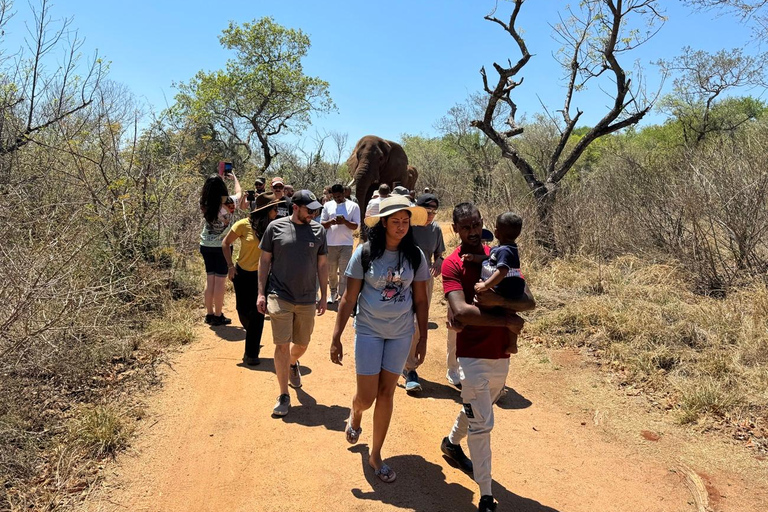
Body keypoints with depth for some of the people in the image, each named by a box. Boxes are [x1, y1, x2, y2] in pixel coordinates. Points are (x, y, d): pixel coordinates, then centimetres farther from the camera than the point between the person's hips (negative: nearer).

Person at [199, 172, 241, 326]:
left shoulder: (205, 203, -4)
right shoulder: (228, 203, -13)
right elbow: (239, 193, 9)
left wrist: (218, 178, 28)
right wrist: (234, 177, 25)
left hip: (206, 246, 5)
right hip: (222, 246, -5)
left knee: (209, 280, 11)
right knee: (220, 282, 1)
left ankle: (209, 314, 18)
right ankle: (218, 316, 7)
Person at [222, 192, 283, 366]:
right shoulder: (244, 225, -12)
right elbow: (226, 243, -1)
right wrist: (230, 266, -7)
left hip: (261, 276, 1)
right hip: (242, 274, 0)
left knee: (257, 315, -1)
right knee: (243, 312, 11)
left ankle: (251, 354, 11)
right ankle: (253, 340, 43)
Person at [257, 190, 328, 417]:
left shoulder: (318, 230, 3)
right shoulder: (275, 227, -3)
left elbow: (322, 265, 9)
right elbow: (264, 261, 2)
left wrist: (324, 296, 8)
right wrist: (261, 293, -2)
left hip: (307, 300, 3)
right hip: (280, 297, -3)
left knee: (302, 344, 16)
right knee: (282, 346, -3)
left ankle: (292, 364, 51)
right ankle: (284, 396, 9)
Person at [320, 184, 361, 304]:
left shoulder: (353, 206, 0)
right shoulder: (327, 205, 6)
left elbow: (355, 226, -3)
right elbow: (322, 224, 6)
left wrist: (345, 221, -22)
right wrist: (330, 222, -15)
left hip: (346, 244, -2)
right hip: (330, 243, 3)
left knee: (344, 272, -2)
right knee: (331, 271, 12)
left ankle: (342, 295, 3)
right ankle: (333, 292, 28)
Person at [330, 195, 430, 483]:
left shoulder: (415, 256, -4)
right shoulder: (365, 253, -10)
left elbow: (420, 300, 3)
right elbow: (349, 298, -8)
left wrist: (423, 338, 4)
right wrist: (336, 338, -8)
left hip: (401, 334, 2)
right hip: (369, 331, -2)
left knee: (386, 394, 8)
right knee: (366, 397, 1)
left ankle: (376, 455, 26)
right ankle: (355, 415, 40)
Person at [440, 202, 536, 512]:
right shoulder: (452, 265, -11)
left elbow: (529, 302, -6)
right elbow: (461, 311, -25)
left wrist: (499, 301, -25)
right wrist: (507, 321, -19)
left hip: (501, 355, 6)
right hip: (473, 356, -6)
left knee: (477, 410, 26)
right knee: (481, 425, -2)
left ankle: (452, 443, 54)